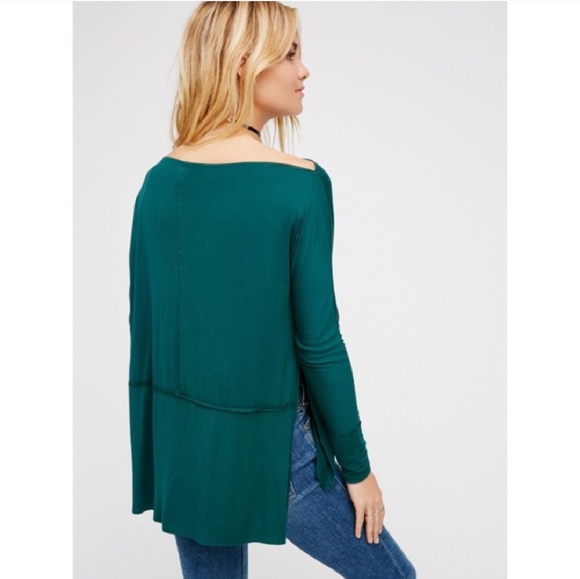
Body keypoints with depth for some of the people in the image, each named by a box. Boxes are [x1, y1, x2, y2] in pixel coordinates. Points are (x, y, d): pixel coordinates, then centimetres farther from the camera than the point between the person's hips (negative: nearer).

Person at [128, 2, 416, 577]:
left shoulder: (158, 183, -1)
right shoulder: (300, 184, -16)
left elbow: (144, 326, 5)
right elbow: (319, 343, -15)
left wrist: (155, 446, 18)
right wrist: (357, 467, -3)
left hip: (180, 445, 6)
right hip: (268, 445, -5)